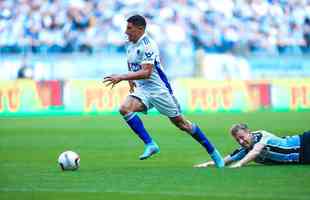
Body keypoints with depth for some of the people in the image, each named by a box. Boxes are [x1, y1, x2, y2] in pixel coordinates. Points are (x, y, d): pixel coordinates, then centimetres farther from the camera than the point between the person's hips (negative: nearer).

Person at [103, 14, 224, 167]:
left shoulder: (148, 45, -18)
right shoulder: (130, 45, 8)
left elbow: (146, 72, -27)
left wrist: (121, 78, -29)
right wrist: (131, 80, 7)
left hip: (159, 89, -7)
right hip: (142, 90, 7)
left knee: (180, 123, -1)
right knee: (124, 108, -21)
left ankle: (213, 152, 14)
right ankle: (150, 144, -18)